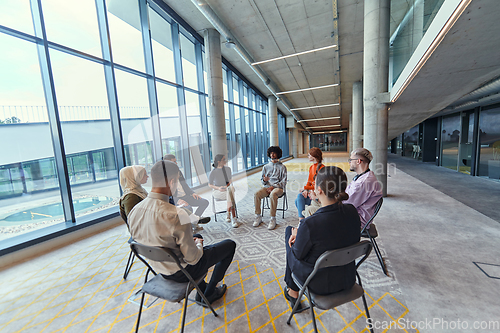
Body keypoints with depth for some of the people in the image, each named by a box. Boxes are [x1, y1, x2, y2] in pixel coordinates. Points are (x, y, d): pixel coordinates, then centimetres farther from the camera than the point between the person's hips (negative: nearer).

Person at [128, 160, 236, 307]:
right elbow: (192, 258, -26)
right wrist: (199, 244, -4)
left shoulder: (134, 211, -12)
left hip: (159, 269, 7)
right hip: (181, 273, -7)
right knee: (230, 244, 9)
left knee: (194, 239, 34)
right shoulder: (177, 215, -36)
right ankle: (209, 294, 26)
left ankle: (201, 292, 40)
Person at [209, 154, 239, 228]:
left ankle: (228, 216, -32)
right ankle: (234, 218, -30)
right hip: (217, 192, -3)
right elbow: (210, 184, -2)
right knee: (231, 195, -33)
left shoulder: (228, 169, 1)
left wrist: (228, 185, -7)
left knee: (231, 189, -35)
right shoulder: (213, 172, -11)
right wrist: (218, 188, -20)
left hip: (228, 189, 3)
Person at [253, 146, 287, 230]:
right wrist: (264, 180, -8)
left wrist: (273, 187, -14)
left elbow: (284, 181, 0)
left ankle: (273, 219, -29)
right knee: (256, 194, -26)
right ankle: (258, 217, -15)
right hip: (267, 186, 4)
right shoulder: (266, 167, 18)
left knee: (273, 194, -38)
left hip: (278, 187, -3)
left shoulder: (282, 167, 7)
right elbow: (262, 181, 18)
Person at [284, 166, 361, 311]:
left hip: (320, 284, -5)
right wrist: (301, 235, 2)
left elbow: (298, 254, -15)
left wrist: (296, 234, 4)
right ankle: (293, 290, 42)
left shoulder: (310, 223, -34)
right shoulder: (351, 211, -15)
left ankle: (293, 293, 40)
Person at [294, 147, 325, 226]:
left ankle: (301, 221, -18)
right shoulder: (311, 167, 14)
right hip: (310, 191, 7)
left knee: (300, 197, -27)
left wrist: (306, 188, -17)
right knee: (298, 199, -17)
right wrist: (306, 190, -7)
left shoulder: (321, 167, -12)